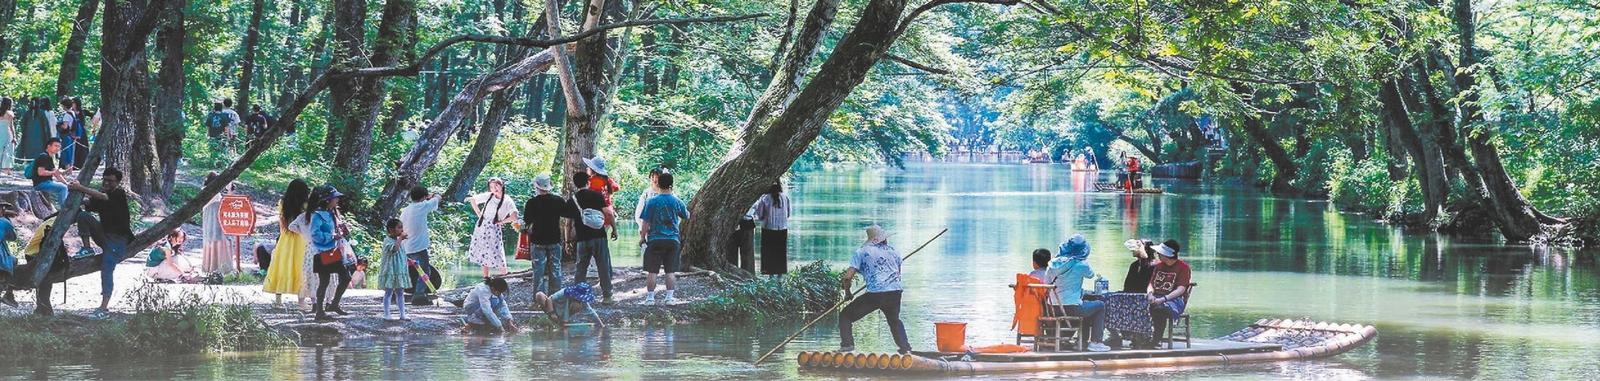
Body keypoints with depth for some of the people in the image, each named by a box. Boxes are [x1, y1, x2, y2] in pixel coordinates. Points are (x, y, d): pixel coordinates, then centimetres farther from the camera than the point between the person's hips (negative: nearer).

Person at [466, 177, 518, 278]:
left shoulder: (507, 202, -7)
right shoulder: (488, 196, 3)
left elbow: (514, 217, -19)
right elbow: (472, 200, 14)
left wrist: (500, 222, -11)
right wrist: (478, 213, 7)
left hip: (494, 229, -4)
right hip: (481, 227, 4)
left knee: (496, 255, -10)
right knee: (483, 254, 9)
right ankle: (485, 278, 19)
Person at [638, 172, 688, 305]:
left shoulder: (652, 202, -7)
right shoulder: (677, 202, -1)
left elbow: (646, 223, -4)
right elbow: (686, 216, 17)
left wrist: (643, 238, 7)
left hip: (655, 240, -2)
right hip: (672, 241, 2)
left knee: (652, 271, 4)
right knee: (671, 271, 6)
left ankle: (650, 297, 5)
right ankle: (669, 297, 4)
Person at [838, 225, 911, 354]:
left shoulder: (861, 252, 9)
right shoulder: (893, 251, 20)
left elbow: (848, 276, 1)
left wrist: (847, 293, 17)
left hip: (875, 293, -4)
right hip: (895, 292, 4)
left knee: (845, 316, 8)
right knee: (894, 320, 32)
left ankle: (847, 345, -6)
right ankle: (905, 347, 24)